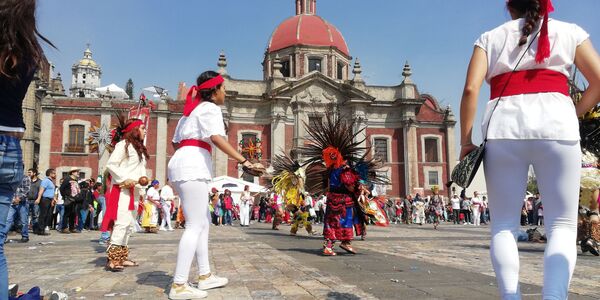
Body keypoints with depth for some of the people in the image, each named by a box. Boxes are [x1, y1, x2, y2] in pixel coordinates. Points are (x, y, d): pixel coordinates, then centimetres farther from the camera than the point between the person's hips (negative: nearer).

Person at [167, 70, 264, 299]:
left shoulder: (191, 109, 27)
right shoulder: (210, 108, -1)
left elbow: (176, 142, 26)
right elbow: (217, 138, -18)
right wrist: (243, 160, -20)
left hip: (181, 164, 10)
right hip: (193, 167, -9)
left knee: (203, 222, 13)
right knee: (195, 226, -8)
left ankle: (205, 276, 18)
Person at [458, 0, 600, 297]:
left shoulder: (490, 37, 18)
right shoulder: (569, 31, 19)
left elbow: (471, 89, 4)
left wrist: (466, 141, 6)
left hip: (504, 127, 1)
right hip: (555, 123, 0)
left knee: (504, 224, 6)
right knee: (562, 224, 2)